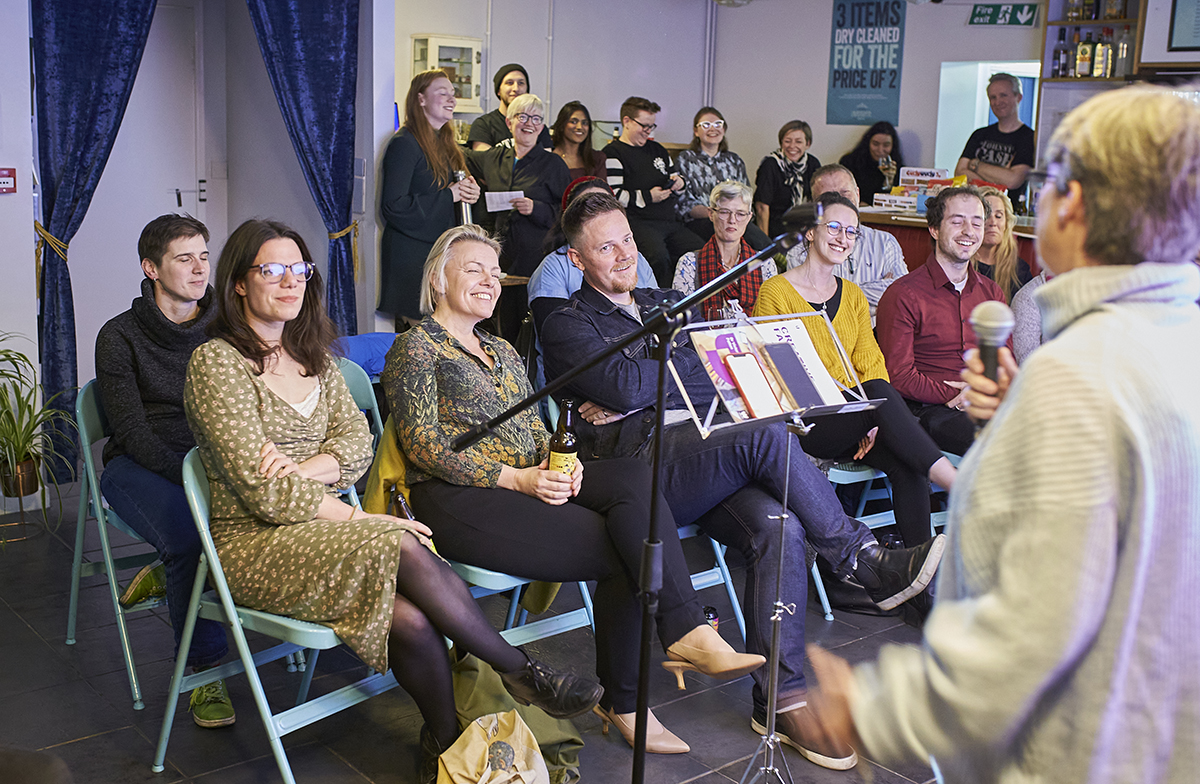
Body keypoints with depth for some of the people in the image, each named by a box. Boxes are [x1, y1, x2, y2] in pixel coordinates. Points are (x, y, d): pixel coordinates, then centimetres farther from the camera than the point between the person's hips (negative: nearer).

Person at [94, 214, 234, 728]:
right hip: (139, 467, -3)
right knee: (189, 534, -34)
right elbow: (133, 432, -10)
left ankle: (166, 576, -4)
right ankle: (206, 670, -15)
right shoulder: (119, 337, -1)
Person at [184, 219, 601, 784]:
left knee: (409, 618, -27)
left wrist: (308, 470, -16)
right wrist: (361, 520, -17)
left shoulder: (312, 356, 16)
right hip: (255, 543, -6)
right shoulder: (216, 363, -7)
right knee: (404, 550, -30)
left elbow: (359, 440, 6)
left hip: (316, 525, 6)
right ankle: (522, 674, -15)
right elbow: (262, 492, -14)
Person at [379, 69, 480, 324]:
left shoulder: (445, 143, 16)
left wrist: (470, 193, 1)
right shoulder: (405, 143, -11)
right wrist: (448, 195, -14)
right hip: (411, 254, -8)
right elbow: (393, 205, -19)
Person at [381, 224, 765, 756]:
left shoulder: (502, 351, 28)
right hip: (456, 498, -6)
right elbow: (423, 444, -8)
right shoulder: (416, 347, 3)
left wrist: (559, 464, -3)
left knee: (632, 476, -25)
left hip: (529, 480, 6)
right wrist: (514, 478, -17)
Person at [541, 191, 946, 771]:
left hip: (710, 456, 5)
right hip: (642, 459, -5)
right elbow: (624, 386, -8)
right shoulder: (567, 326, 10)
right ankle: (873, 566, -17)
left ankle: (780, 699, -22)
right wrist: (695, 358, 5)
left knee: (776, 526, -26)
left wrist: (635, 389, -2)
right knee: (768, 439, -30)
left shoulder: (668, 304, 28)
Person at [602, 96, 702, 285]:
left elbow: (674, 175, 37)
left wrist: (679, 181, 11)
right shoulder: (613, 153, -1)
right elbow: (611, 196, -12)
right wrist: (647, 197, -14)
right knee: (659, 256, -37)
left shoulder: (657, 149, 26)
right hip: (638, 221, -7)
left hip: (670, 220, 8)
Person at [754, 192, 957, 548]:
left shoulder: (853, 296, 19)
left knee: (906, 463, -25)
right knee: (881, 393, -32)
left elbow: (871, 364, 12)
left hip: (853, 422, 5)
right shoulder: (775, 292, 0)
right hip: (803, 426, -5)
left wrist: (874, 420, -9)